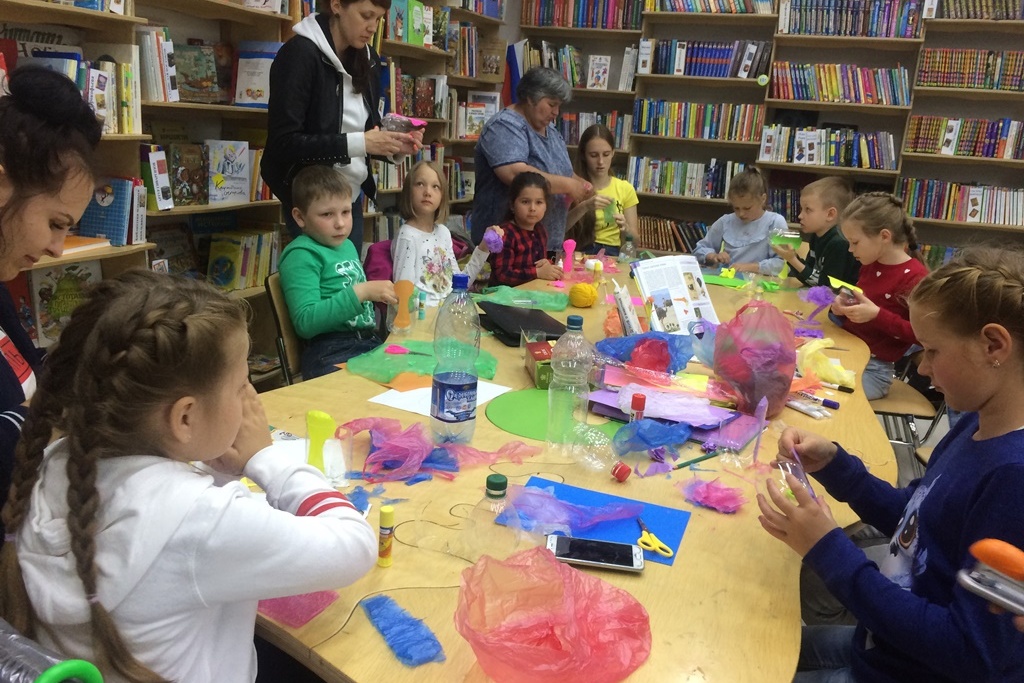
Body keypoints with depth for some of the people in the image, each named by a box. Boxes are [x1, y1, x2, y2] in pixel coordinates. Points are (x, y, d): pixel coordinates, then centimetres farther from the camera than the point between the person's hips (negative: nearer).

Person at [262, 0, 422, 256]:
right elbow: (283, 143, -20)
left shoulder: (369, 60, 7)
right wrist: (358, 143, -26)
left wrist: (393, 148, -7)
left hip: (352, 199, 6)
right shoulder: (300, 54, -13)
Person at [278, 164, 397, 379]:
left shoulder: (347, 245, 17)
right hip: (330, 355, -9)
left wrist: (382, 295, 12)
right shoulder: (301, 256, -8)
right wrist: (360, 293, -22)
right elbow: (305, 323, -19)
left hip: (370, 342, 9)